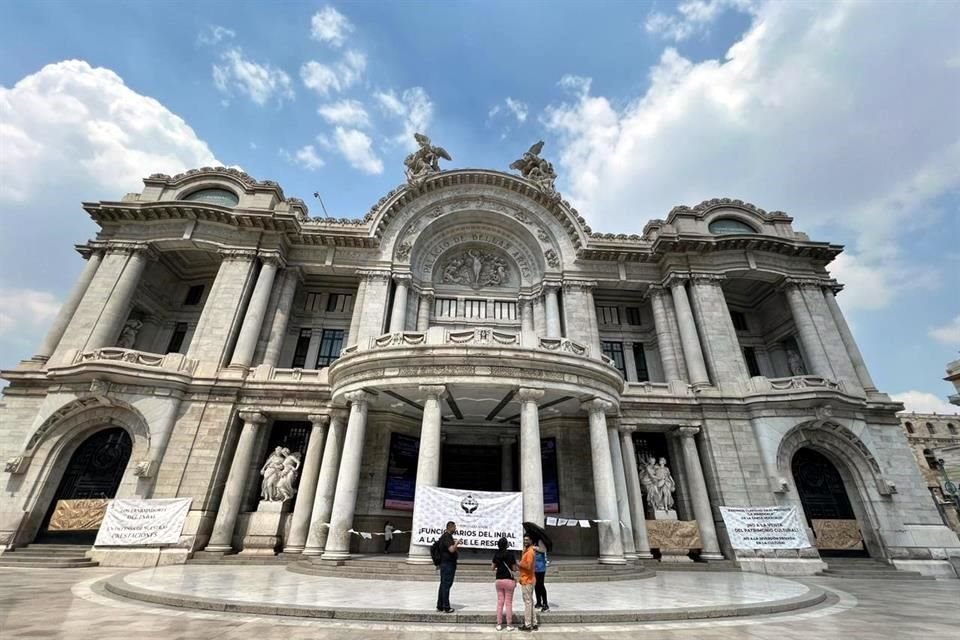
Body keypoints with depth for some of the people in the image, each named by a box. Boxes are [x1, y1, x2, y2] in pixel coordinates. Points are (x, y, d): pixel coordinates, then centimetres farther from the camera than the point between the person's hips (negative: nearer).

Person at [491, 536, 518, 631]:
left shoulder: (496, 554, -2)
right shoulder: (511, 554, -14)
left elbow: (493, 568, 6)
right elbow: (514, 569, -10)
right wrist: (517, 566, 11)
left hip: (498, 580, 4)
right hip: (509, 580, -4)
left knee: (500, 602, 13)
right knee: (508, 603, 7)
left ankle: (499, 624, 18)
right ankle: (509, 625, 14)